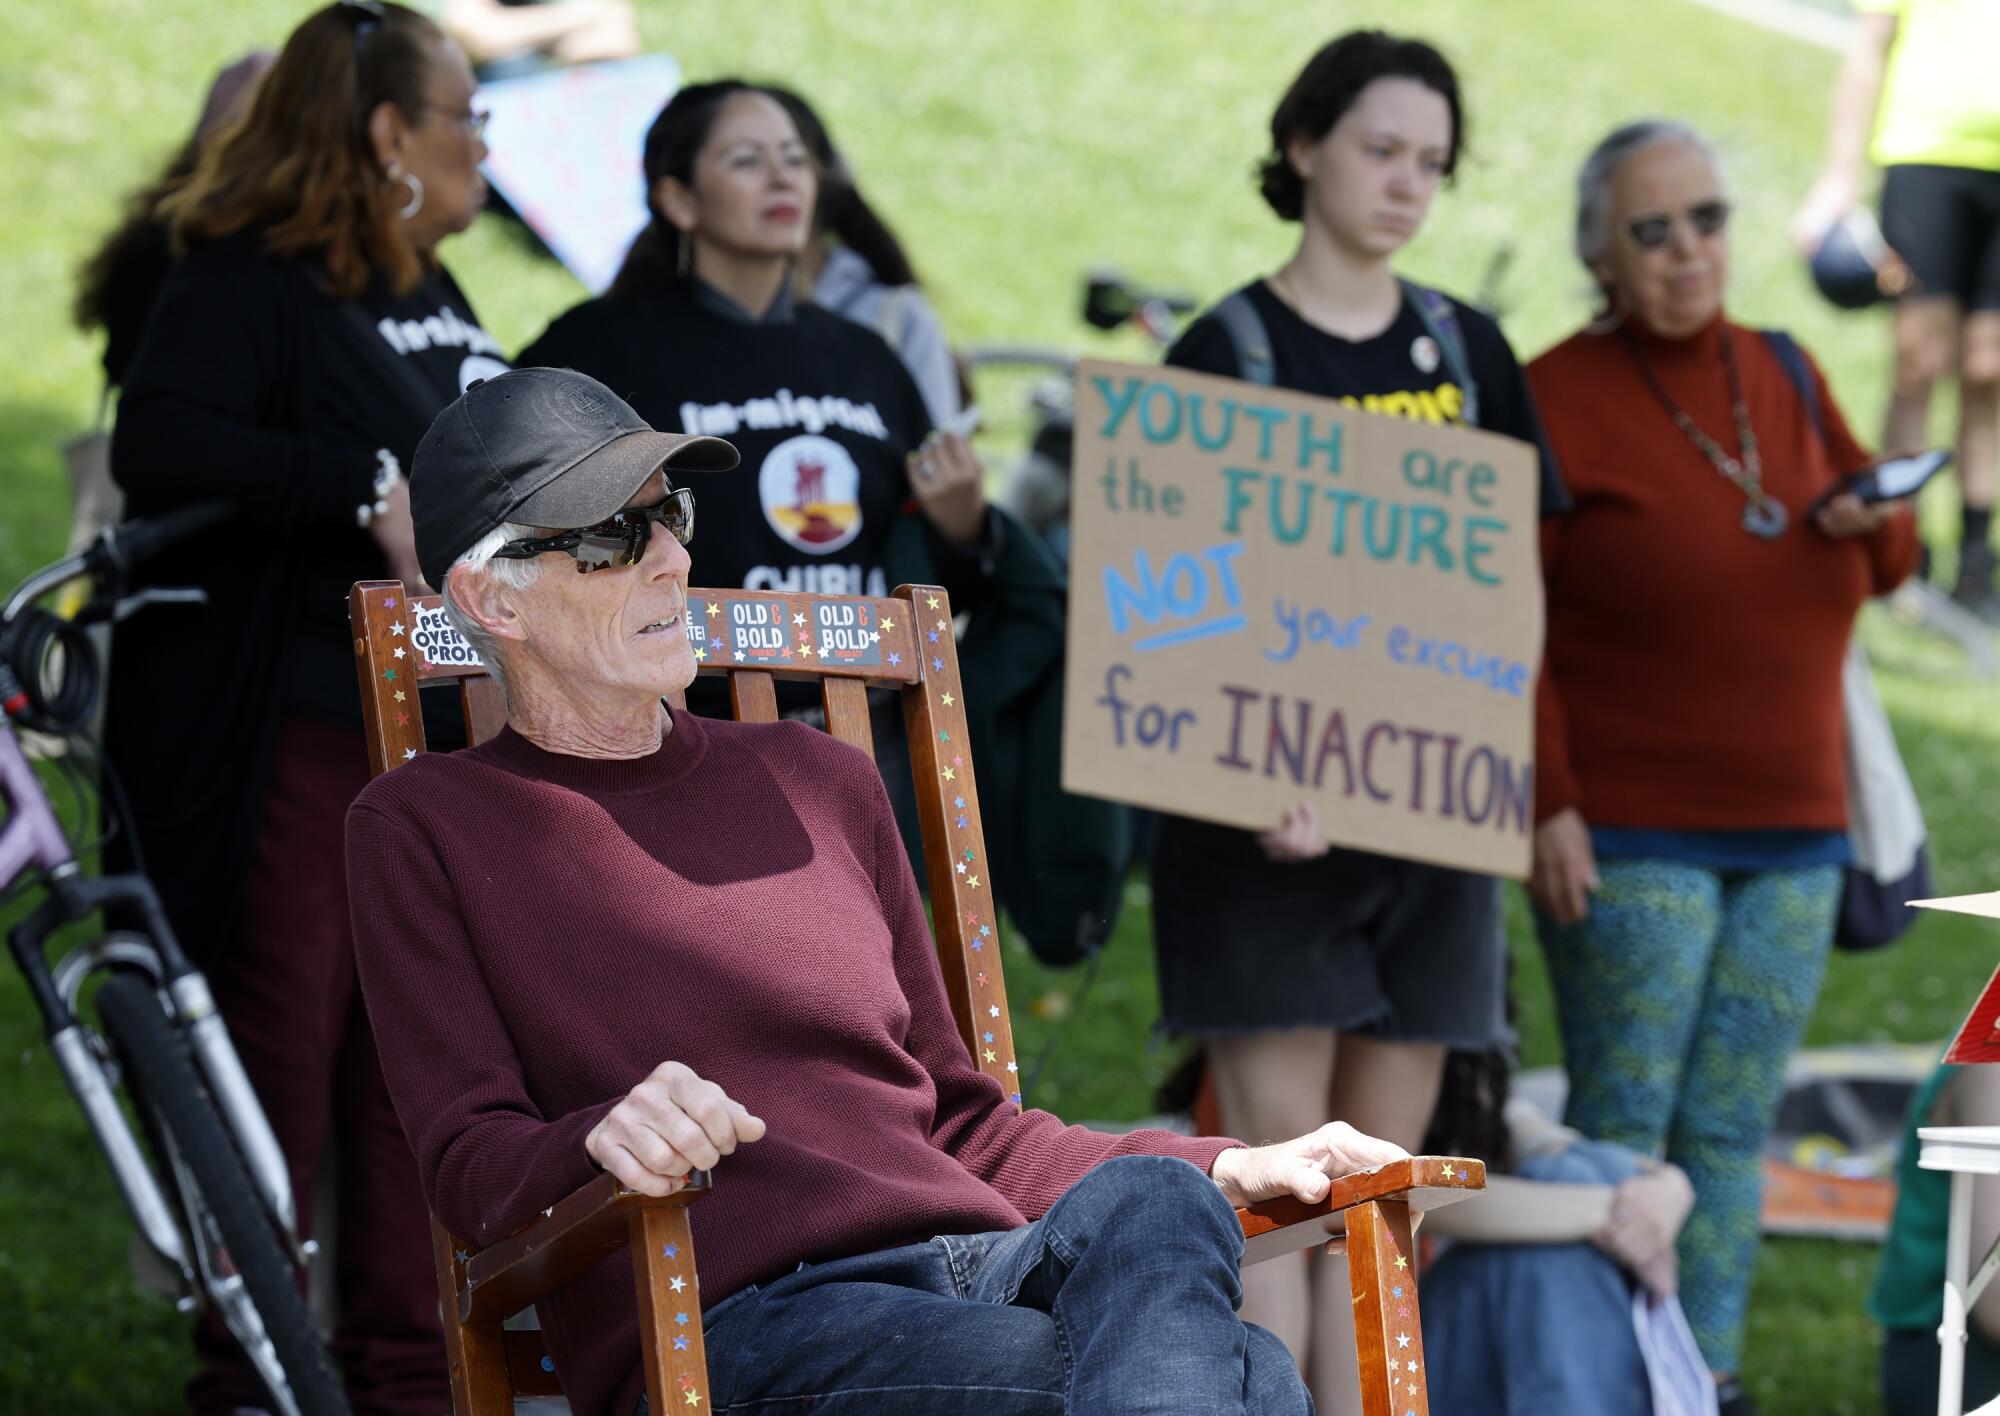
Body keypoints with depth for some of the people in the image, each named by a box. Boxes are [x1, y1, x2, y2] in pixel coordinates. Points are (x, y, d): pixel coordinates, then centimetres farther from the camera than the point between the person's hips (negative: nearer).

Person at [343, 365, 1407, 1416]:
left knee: (1147, 1202, -35)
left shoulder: (818, 780, 27)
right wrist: (601, 1143, -23)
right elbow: (470, 1163, 2)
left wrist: (1230, 1171, 15)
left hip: (981, 1260, 5)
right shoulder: (423, 830, 12)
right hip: (734, 1325, -5)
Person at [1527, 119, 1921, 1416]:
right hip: (1629, 836, -5)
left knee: (1733, 1131, 7)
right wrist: (1545, 806, -17)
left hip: (1792, 832, 5)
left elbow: (1889, 565, 19)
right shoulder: (1556, 397, -5)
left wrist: (1869, 519, -5)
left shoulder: (1785, 375, 13)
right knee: (1622, 1126, -6)